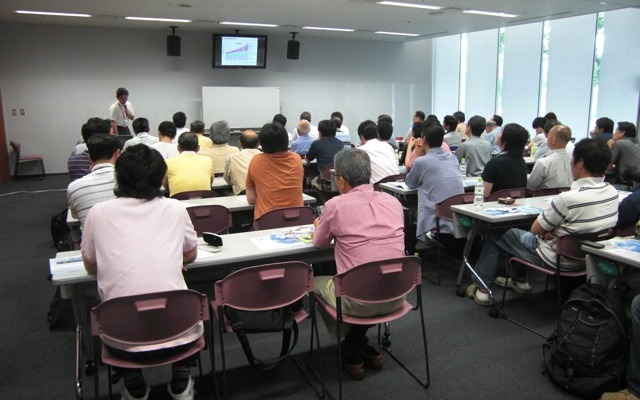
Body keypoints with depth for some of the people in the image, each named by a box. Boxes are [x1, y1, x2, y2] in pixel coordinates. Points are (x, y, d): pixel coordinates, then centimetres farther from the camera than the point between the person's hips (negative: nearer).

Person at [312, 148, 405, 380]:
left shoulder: (336, 205, -10)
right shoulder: (393, 202, 3)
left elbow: (319, 244, 9)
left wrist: (319, 227, 32)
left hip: (359, 301, -5)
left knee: (316, 283, 25)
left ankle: (352, 355, 30)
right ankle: (361, 347, 34)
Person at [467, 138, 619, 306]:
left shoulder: (569, 198, -31)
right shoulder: (613, 192, -8)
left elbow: (535, 229, -18)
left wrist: (547, 230, 2)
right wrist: (553, 229, -5)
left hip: (557, 259, -8)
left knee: (495, 234, 10)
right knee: (525, 235, 30)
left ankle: (481, 288, 19)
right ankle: (520, 281, 40)